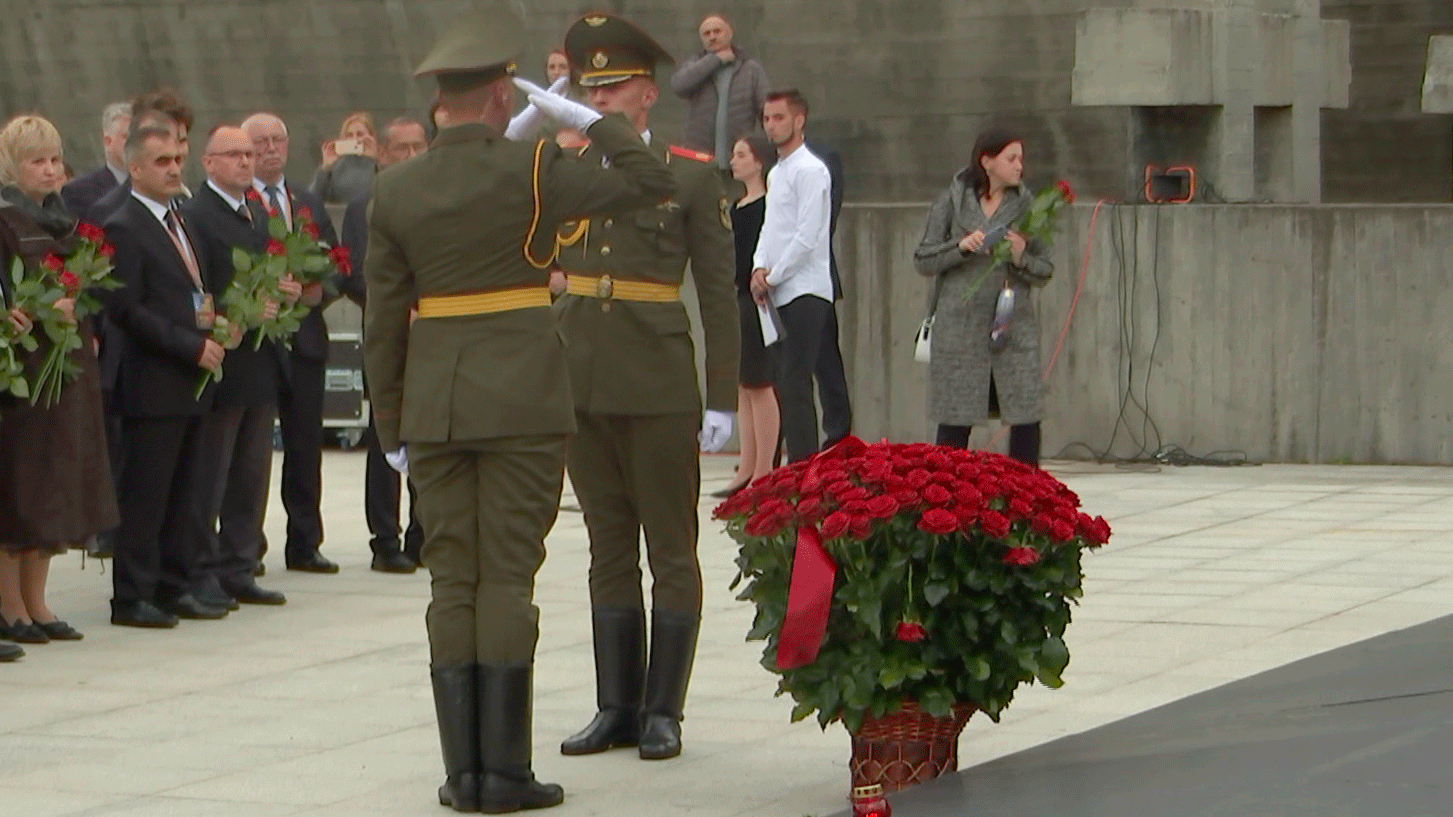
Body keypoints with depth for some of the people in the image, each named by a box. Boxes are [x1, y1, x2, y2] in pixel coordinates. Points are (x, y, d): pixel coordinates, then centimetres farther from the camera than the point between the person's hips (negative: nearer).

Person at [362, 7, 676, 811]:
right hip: (522, 402, -3)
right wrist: (585, 118, 7)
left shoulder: (394, 189, 3)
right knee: (507, 578, -1)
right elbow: (652, 180, -4)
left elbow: (382, 321, 5)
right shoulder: (530, 169, -8)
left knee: (452, 581, 7)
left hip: (433, 405, 3)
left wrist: (392, 427, 13)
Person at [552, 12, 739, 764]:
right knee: (609, 552, 10)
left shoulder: (691, 176, -1)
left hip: (659, 389, -4)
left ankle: (662, 712, 7)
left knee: (671, 552, 2)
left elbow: (719, 296, -2)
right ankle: (616, 707, 15)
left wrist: (722, 400, -8)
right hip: (581, 386, 4)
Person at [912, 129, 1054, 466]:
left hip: (1014, 325, 1)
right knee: (955, 422, 3)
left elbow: (1045, 271, 8)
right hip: (960, 323, -1)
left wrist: (1021, 258, -12)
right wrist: (961, 247, -13)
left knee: (1026, 418, -7)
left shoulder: (1026, 205, 7)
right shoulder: (953, 200, 3)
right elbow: (923, 260, 3)